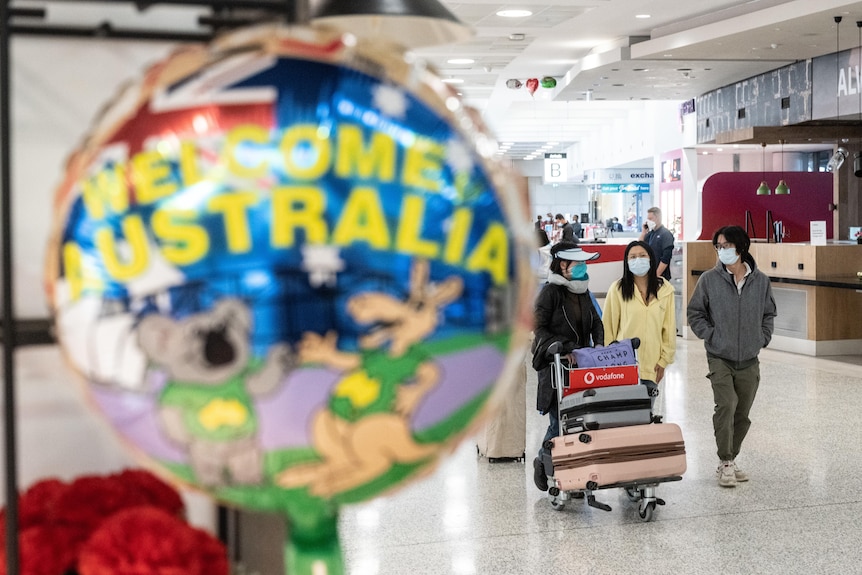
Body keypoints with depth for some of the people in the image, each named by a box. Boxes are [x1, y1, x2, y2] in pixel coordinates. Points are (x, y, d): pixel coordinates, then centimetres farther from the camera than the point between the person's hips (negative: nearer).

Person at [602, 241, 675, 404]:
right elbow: (608, 327, 2)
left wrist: (664, 360, 5)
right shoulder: (618, 289, -3)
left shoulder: (665, 289, 4)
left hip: (652, 365, 2)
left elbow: (669, 329, 8)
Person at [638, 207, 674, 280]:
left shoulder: (666, 234, -9)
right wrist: (643, 232, 3)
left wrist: (657, 275, -19)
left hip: (660, 276, -7)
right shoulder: (650, 233, 13)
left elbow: (666, 258, -16)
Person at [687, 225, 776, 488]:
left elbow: (769, 313, 16)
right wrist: (711, 336, -6)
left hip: (750, 360, 3)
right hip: (720, 358, -3)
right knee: (726, 405, -19)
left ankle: (731, 459, 26)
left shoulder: (760, 280, 1)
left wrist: (763, 338, 5)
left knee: (742, 414, 10)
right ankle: (725, 462, -7)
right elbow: (695, 313, 3)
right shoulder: (709, 279, -5)